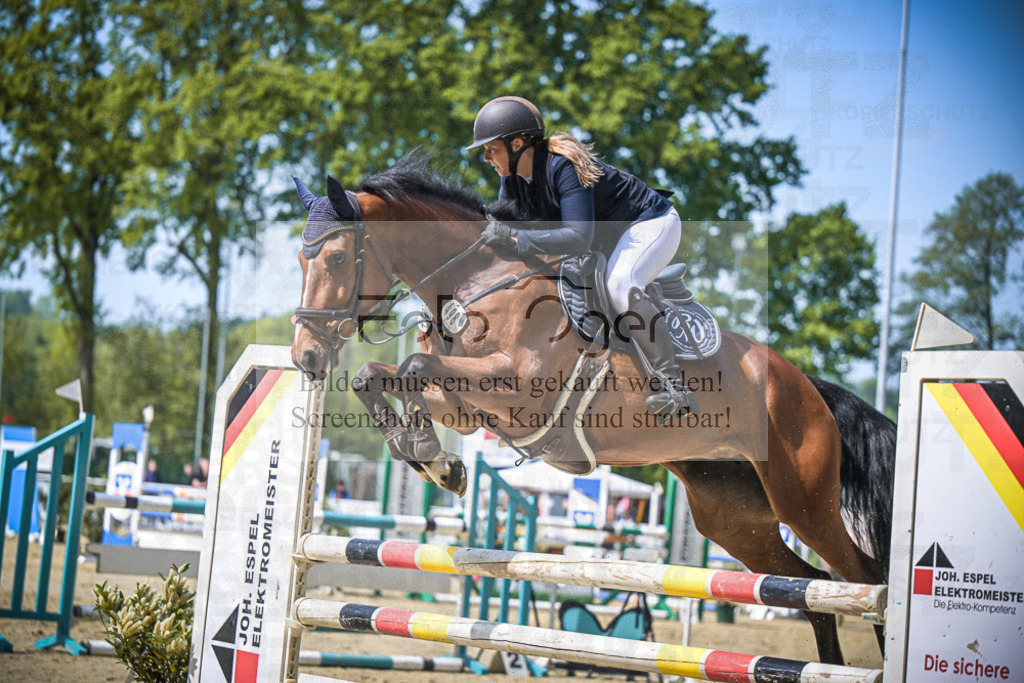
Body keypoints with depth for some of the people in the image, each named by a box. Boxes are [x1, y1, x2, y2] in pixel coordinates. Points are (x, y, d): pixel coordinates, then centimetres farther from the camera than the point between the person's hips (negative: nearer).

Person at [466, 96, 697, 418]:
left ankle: (673, 388, -35)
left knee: (620, 287, -34)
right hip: (607, 236, 10)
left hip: (651, 224, -10)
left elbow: (579, 238, -41)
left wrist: (516, 239, -49)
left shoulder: (563, 166, -32)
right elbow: (500, 231, -1)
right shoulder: (513, 177, -6)